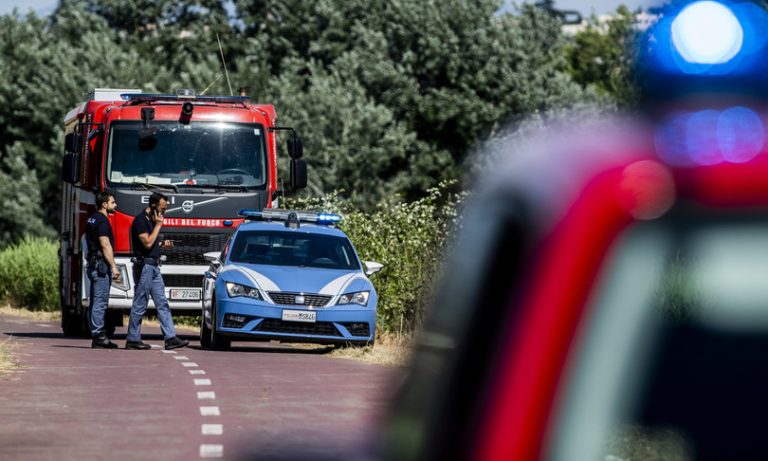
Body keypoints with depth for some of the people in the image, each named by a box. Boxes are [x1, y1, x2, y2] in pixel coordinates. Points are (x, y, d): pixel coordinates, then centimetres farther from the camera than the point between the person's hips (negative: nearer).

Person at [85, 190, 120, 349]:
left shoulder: (91, 219, 17)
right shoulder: (102, 221, -14)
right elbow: (105, 245, -20)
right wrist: (114, 267, -20)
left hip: (92, 264, 10)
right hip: (101, 265, -10)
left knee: (95, 302, 10)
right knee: (100, 302, -10)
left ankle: (96, 336, 12)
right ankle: (98, 337, -12)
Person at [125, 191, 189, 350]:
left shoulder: (151, 220, 16)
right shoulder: (141, 220, -13)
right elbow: (147, 243, -21)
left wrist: (162, 244, 10)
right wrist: (158, 225, -13)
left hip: (154, 267, 10)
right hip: (144, 265, -10)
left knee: (162, 304, 4)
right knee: (139, 305, -3)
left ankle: (170, 338, 1)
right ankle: (132, 340, 3)